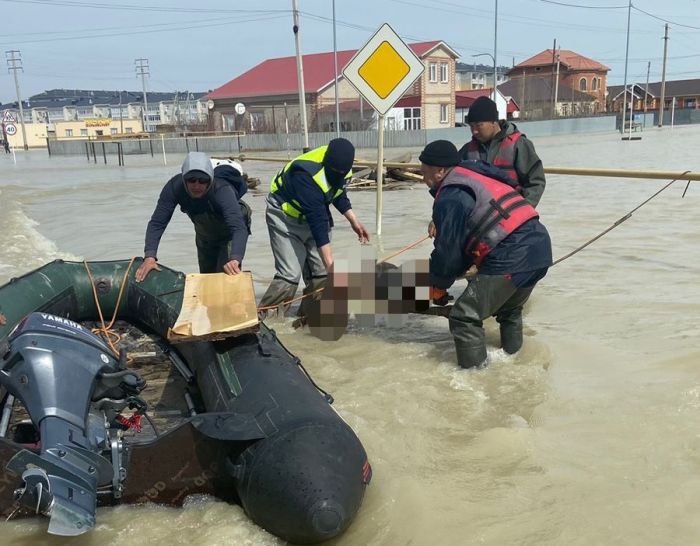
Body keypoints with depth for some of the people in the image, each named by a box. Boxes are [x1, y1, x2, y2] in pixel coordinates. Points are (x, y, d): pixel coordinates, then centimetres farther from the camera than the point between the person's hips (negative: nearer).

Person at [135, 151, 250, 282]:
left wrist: (235, 259, -69)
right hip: (204, 235, 4)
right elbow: (157, 222, -31)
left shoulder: (222, 190, -40)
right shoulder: (175, 187, -30)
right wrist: (149, 256, -46)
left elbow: (239, 227, -51)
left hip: (229, 235, -4)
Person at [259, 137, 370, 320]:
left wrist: (354, 221, 0)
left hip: (315, 213, 7)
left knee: (321, 273, -1)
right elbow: (317, 221, -38)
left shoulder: (341, 168, -12)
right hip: (286, 215, -7)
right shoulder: (307, 174, -36)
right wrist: (330, 263, -39)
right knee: (290, 274, -17)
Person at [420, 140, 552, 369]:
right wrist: (454, 272, 25)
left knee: (464, 317, -1)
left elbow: (448, 249, -3)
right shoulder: (476, 179, 23)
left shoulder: (450, 197, -7)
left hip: (511, 258, -10)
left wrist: (438, 287, 12)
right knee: (509, 309, 31)